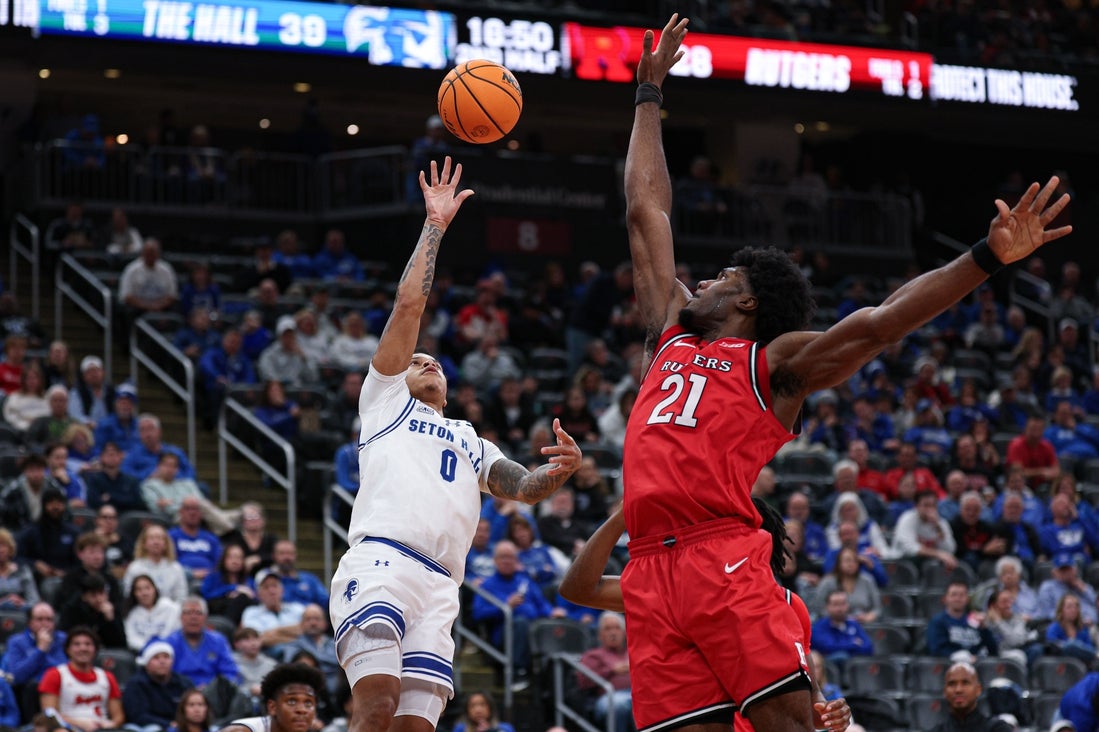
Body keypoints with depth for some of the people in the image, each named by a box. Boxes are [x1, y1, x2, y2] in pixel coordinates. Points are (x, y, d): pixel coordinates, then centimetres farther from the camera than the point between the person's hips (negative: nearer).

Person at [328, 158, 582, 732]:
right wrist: (434, 226, 18)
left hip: (438, 591, 5)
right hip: (380, 564, -5)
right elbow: (409, 306, 17)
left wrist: (561, 470, 3)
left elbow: (526, 488, 25)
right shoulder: (385, 401, 25)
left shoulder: (469, 442, 38)